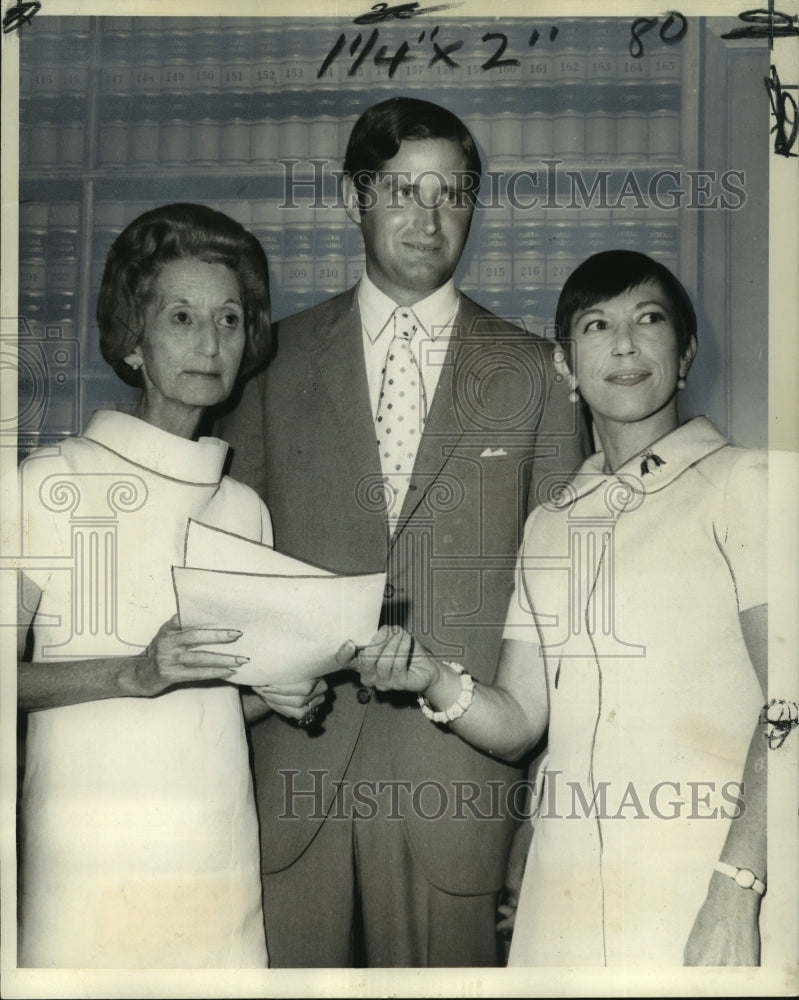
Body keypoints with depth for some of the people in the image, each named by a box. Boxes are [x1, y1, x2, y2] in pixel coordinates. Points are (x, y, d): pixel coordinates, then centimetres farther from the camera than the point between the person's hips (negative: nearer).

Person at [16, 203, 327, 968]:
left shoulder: (245, 509, 10)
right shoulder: (52, 483, -4)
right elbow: (17, 673, -7)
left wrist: (280, 691, -1)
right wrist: (134, 672, -19)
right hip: (89, 866, -4)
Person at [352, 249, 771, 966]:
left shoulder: (740, 483, -3)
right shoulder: (550, 524, 14)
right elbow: (517, 723, 12)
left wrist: (737, 885, -19)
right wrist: (433, 680, -7)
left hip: (699, 890, -4)